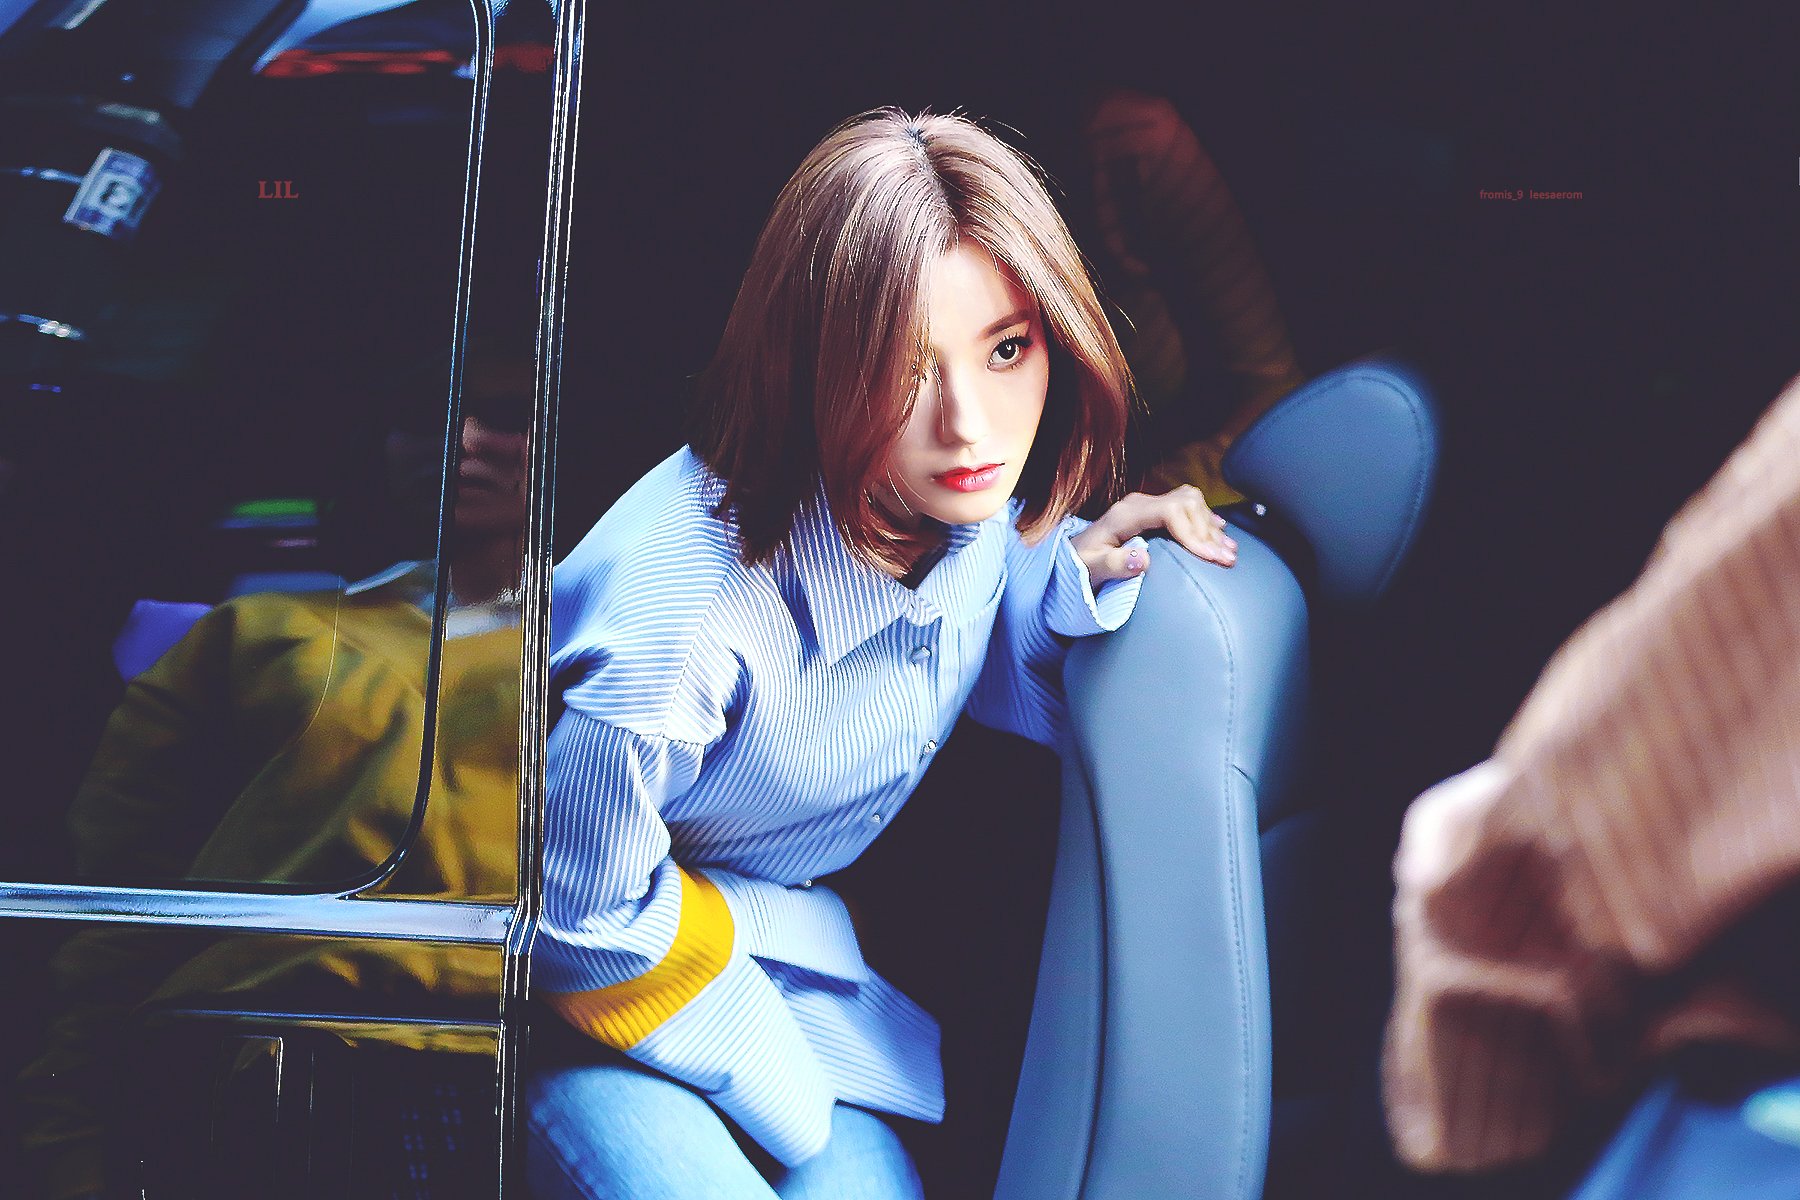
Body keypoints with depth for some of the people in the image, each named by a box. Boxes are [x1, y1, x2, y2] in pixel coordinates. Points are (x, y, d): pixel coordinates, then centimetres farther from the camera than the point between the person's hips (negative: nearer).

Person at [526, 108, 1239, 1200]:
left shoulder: (982, 499, -16)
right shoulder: (678, 609, -37)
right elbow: (585, 918, -21)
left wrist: (1074, 577, -14)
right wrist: (799, 1111, -9)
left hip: (784, 924, 6)